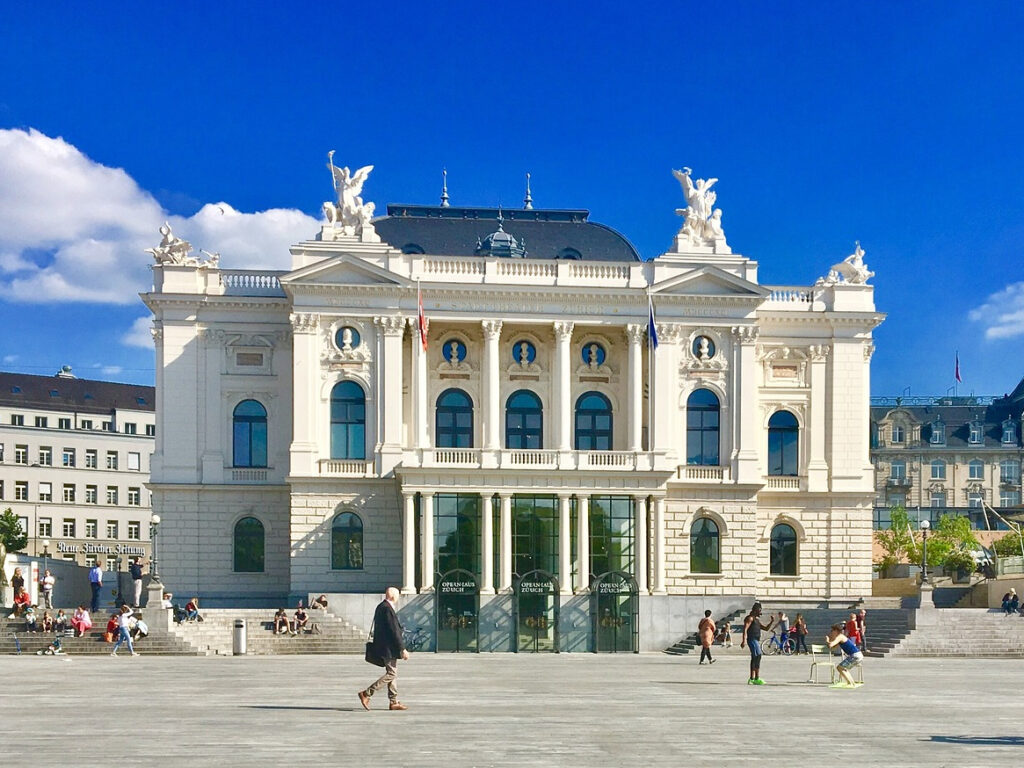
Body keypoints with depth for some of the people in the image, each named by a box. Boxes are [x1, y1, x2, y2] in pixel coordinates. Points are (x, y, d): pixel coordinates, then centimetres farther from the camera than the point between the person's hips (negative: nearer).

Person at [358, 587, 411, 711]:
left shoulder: (381, 607, 12)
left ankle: (393, 702, 17)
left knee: (392, 673, 14)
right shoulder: (388, 609, -19)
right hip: (388, 648, -11)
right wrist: (403, 649, -18)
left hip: (382, 646, 11)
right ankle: (366, 694, -7)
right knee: (391, 673, -6)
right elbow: (394, 632, -21)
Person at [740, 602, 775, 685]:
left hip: (756, 641, 10)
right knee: (758, 656, -18)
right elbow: (745, 629, -18)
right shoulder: (749, 618, -6)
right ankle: (757, 678, -21)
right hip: (752, 640, -10)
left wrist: (772, 622, 12)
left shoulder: (757, 620, 23)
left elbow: (766, 628, 27)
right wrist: (744, 640, -29)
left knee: (754, 659, 11)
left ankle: (752, 679, 14)